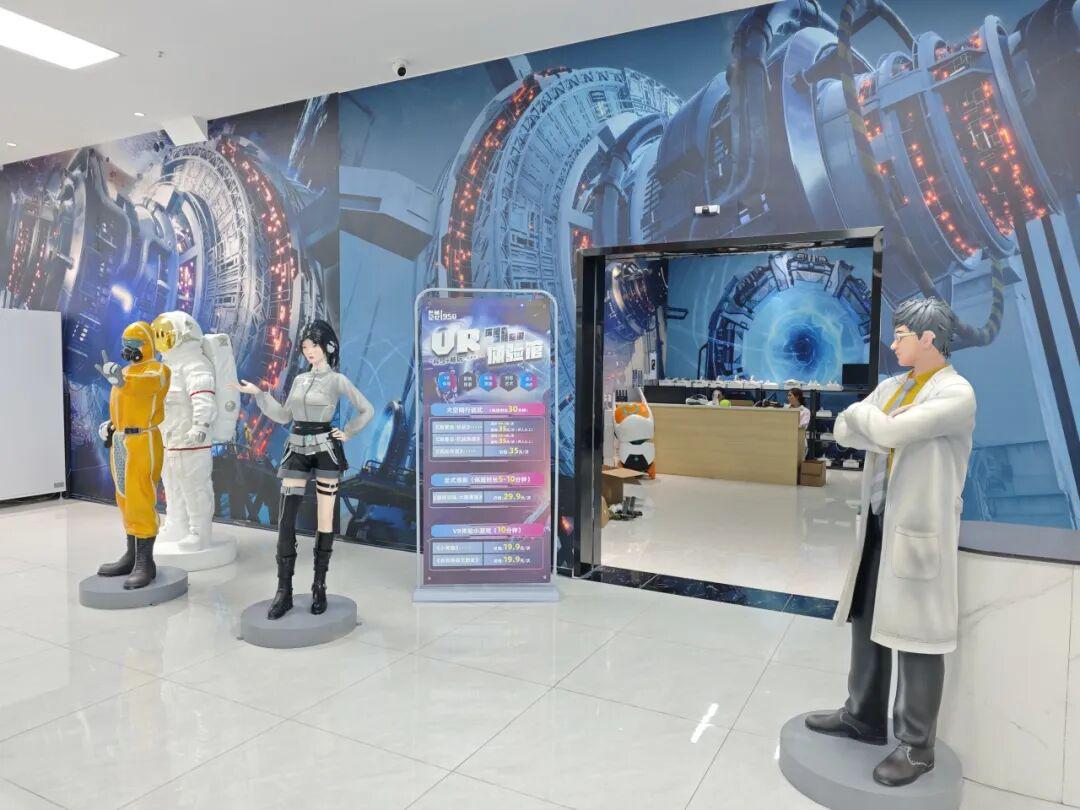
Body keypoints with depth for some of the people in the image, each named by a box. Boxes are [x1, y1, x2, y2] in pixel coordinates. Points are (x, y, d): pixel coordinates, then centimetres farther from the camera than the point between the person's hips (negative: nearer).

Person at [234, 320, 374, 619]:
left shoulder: (337, 380, -1)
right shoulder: (299, 380, 13)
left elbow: (367, 410, 2)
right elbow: (283, 417, 13)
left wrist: (347, 433, -1)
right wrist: (258, 394, 8)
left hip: (325, 449, -4)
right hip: (297, 450, 5)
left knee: (325, 519, 1)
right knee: (285, 519, -4)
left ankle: (319, 588, 11)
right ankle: (284, 591, 2)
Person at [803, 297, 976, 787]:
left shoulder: (956, 393, -14)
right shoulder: (891, 387, 11)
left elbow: (890, 432, -24)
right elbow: (844, 431, 5)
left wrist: (865, 414, -4)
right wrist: (881, 430, -13)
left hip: (919, 528, -8)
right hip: (877, 521, 8)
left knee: (915, 638, 3)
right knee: (867, 623, 17)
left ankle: (917, 746, 21)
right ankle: (863, 718, 34)